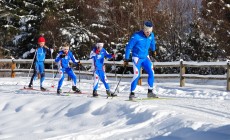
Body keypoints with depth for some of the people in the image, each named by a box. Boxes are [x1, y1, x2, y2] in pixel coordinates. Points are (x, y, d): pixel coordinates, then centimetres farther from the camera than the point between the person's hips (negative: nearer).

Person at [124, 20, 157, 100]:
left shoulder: (151, 35, -6)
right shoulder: (136, 36, -23)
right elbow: (129, 47, -15)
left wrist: (153, 50, 36)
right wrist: (126, 59, -13)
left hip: (146, 57, 5)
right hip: (137, 58, -5)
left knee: (151, 73, -4)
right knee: (137, 75, -14)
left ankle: (150, 92, 7)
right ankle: (132, 93, -3)